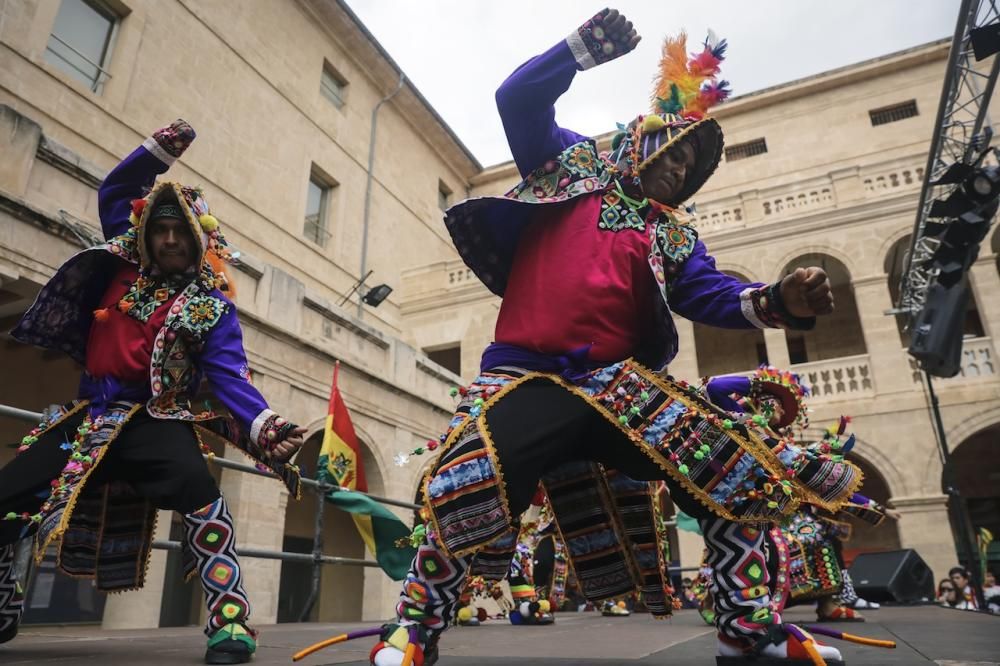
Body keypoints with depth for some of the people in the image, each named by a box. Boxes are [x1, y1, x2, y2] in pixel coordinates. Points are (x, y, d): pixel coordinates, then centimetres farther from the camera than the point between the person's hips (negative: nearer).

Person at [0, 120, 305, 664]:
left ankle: (230, 622, -32)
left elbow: (230, 378, -17)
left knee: (197, 489, -36)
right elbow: (113, 191, 20)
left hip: (153, 419, -6)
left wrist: (262, 425, -37)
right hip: (88, 414, 6)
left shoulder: (211, 307, -7)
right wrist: (160, 149, 5)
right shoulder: (126, 266, 9)